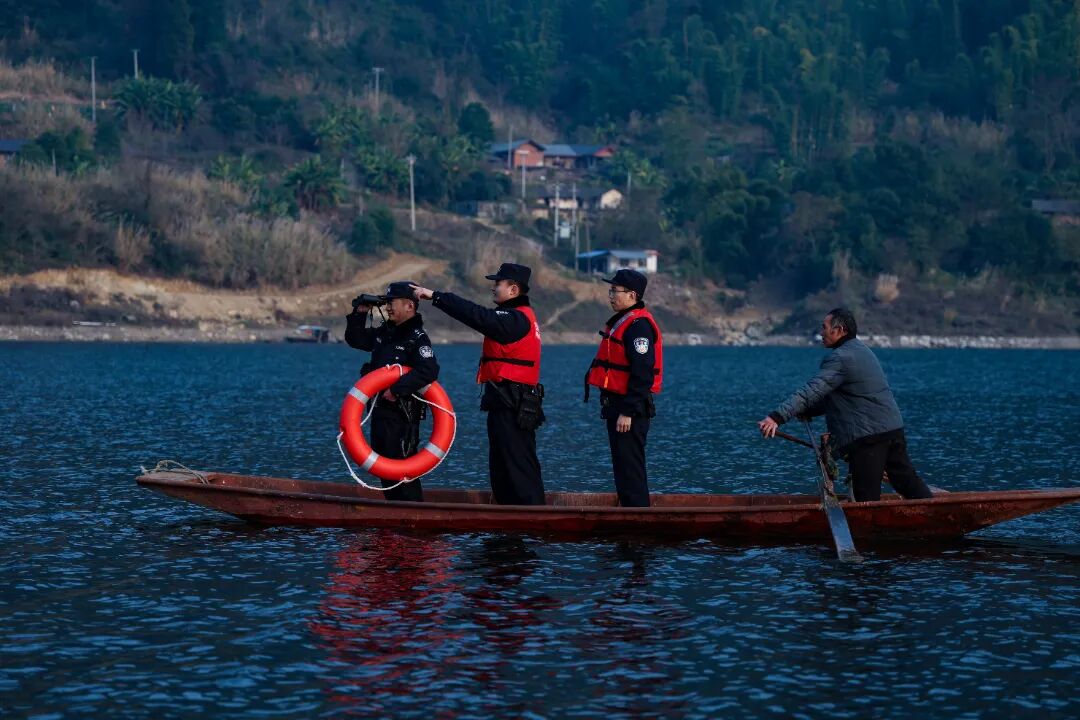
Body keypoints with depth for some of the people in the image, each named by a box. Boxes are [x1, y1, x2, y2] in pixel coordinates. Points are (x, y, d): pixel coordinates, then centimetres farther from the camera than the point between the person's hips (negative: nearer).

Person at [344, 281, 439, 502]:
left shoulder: (417, 338, -14)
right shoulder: (384, 332, 12)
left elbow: (428, 371, -27)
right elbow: (355, 339, 24)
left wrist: (396, 390, -30)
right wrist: (359, 314, 8)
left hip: (402, 413, -9)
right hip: (381, 409, 9)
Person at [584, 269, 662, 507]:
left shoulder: (639, 325, -16)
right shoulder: (620, 322, 18)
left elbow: (642, 373, -23)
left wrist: (628, 412, -24)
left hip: (630, 409, -11)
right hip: (616, 407, 11)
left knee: (630, 469, -9)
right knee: (623, 469, 14)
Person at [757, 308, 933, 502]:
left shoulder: (840, 358, -13)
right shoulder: (860, 350, 19)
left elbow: (812, 391, -23)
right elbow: (828, 396, 23)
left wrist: (777, 416, -29)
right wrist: (806, 412, 14)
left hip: (867, 436, -9)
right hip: (893, 429, 9)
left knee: (867, 497, -4)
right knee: (907, 480, 15)